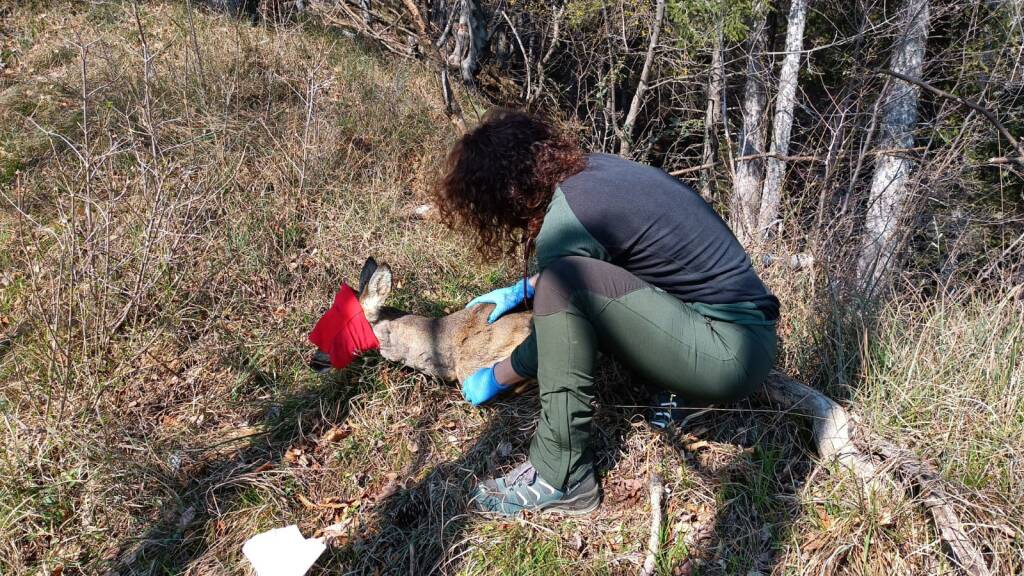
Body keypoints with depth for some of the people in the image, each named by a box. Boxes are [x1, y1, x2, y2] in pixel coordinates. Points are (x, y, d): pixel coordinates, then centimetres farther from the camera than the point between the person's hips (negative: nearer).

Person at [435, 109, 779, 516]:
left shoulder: (567, 216, -19)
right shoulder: (594, 169, 5)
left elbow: (557, 317, -5)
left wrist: (493, 380, 11)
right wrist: (522, 290, 27)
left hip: (731, 354, -9)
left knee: (563, 284, -23)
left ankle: (561, 479, -13)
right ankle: (669, 384, 13)